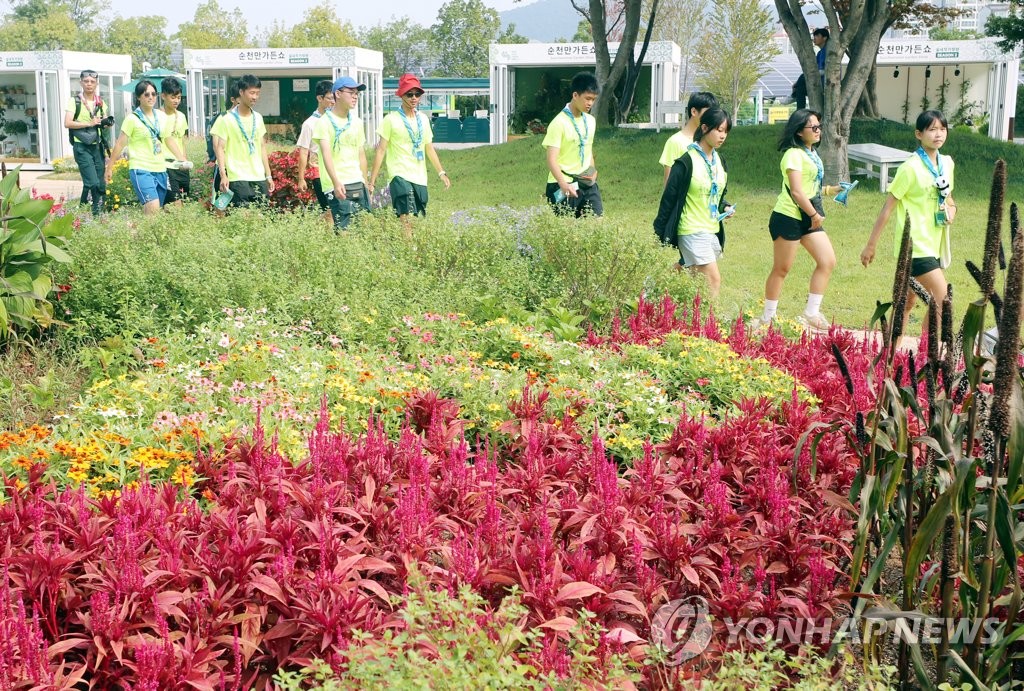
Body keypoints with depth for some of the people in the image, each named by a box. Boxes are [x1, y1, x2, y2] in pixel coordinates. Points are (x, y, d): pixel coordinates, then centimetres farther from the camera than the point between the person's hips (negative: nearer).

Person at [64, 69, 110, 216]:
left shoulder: (101, 103, 12)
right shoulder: (75, 101, -1)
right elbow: (67, 123, -10)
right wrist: (89, 123, -15)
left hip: (97, 146, 5)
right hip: (82, 147, -5)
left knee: (100, 184, 3)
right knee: (92, 183, -17)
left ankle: (99, 214, 13)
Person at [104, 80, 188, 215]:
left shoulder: (161, 116, 9)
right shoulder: (132, 119, -6)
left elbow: (169, 140, 19)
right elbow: (120, 144, -3)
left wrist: (182, 159, 13)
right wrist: (109, 167, -2)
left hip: (160, 170, 6)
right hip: (141, 170, -6)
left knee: (158, 210, 7)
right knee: (153, 208, -22)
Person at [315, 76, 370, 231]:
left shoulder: (356, 121, 15)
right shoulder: (325, 122, -5)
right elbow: (326, 154, -16)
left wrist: (366, 181, 16)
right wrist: (336, 182, -28)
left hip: (358, 184, 6)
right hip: (338, 186, -6)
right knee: (345, 229, -12)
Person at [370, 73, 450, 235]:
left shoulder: (423, 119, 13)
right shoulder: (391, 119, -3)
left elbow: (429, 149, 21)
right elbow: (381, 150, -4)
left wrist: (441, 173, 16)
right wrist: (373, 179, -9)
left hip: (420, 178, 6)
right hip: (400, 176, -6)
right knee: (407, 220, -20)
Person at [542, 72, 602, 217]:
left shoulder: (590, 121, 11)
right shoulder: (559, 123, -12)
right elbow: (552, 159, -20)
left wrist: (593, 171, 7)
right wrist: (563, 184, -33)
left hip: (587, 184, 6)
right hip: (564, 187, -6)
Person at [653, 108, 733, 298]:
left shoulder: (719, 161, 10)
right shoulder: (687, 161, -13)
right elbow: (669, 197, -11)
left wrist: (725, 207, -1)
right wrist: (660, 232, -10)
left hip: (713, 231, 7)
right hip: (692, 231, -7)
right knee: (714, 280, -13)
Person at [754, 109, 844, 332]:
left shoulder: (812, 154, 15)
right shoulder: (794, 154, -14)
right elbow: (796, 191, -21)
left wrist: (831, 189, 16)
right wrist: (815, 215, -16)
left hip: (808, 220, 9)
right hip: (788, 218, -9)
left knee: (827, 262, 1)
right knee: (781, 270, -1)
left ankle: (811, 314, 7)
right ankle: (767, 318, 10)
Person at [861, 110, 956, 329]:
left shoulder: (947, 163, 8)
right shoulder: (910, 168, -13)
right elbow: (888, 207, -10)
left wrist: (951, 209, -2)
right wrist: (871, 244, -9)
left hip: (933, 245, 7)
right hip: (915, 245, -7)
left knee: (907, 302, 13)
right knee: (943, 300, -13)